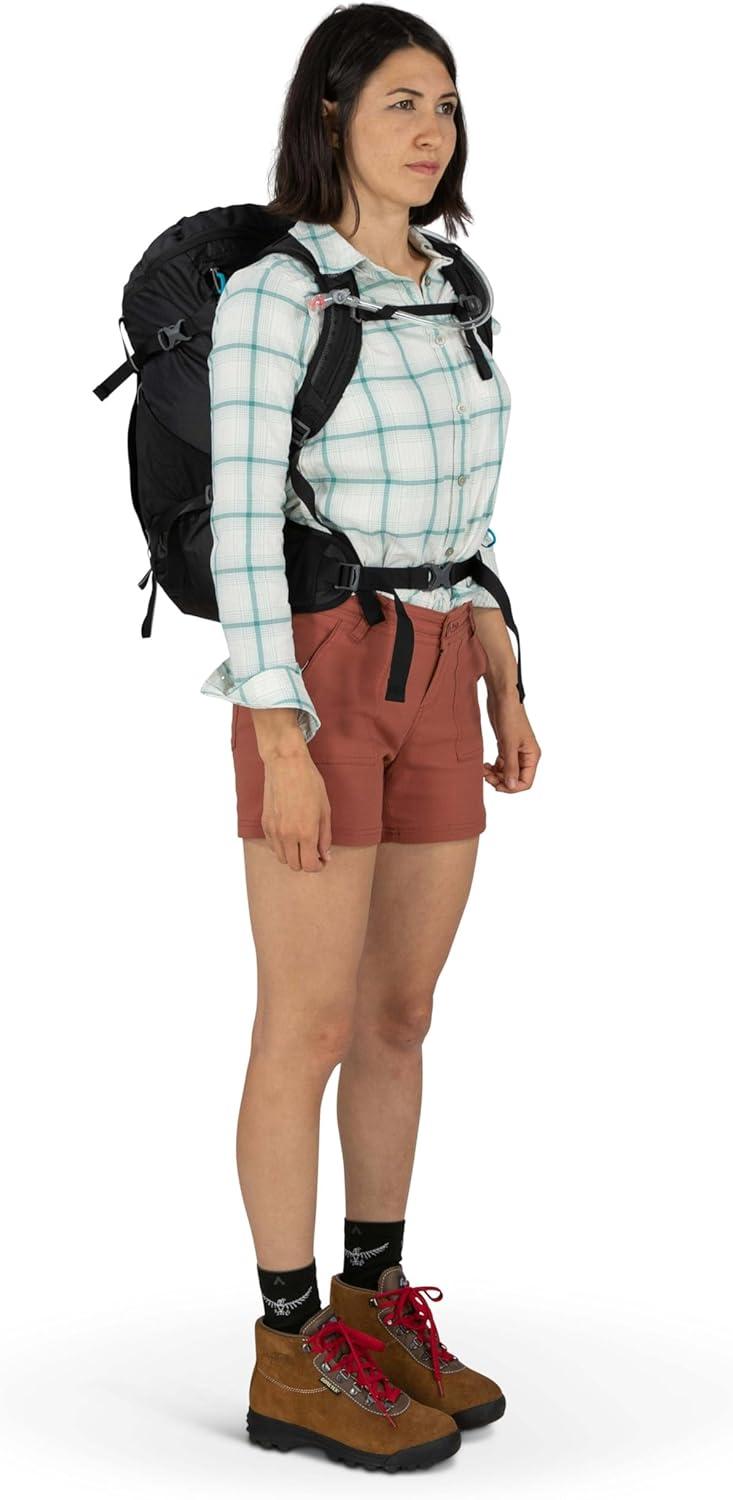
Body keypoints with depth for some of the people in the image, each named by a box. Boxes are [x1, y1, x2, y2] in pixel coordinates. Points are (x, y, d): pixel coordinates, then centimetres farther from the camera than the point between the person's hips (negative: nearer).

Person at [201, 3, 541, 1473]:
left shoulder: (442, 292, 13)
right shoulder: (268, 295, -10)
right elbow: (241, 526, -14)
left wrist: (504, 687, 14)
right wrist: (282, 746, -19)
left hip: (433, 680, 7)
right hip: (318, 673, -7)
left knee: (402, 1012, 11)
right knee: (312, 1028, -3)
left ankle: (376, 1307, 25)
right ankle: (291, 1360, 10)